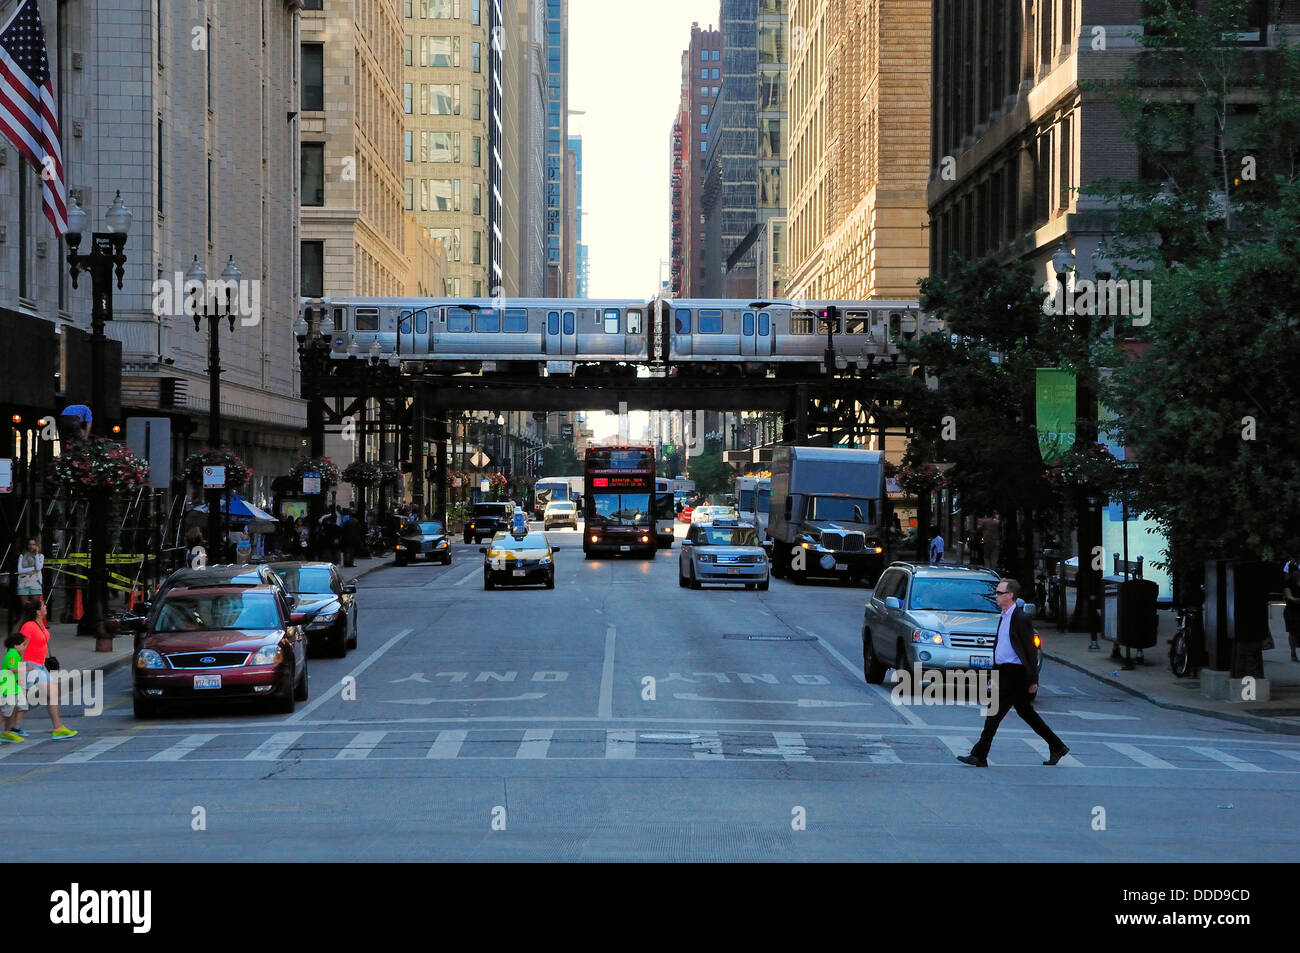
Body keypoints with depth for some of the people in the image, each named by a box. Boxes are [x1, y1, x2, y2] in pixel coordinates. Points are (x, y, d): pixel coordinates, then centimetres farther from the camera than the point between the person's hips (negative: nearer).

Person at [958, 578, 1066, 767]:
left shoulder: (1020, 619, -15)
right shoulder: (1004, 617, 15)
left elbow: (1030, 650, -15)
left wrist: (1032, 680, -15)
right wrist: (996, 675, 22)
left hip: (1014, 673, -10)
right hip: (1005, 671, 10)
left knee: (994, 714, -8)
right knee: (1025, 712, 16)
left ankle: (979, 756, -5)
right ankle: (1057, 748, 24)